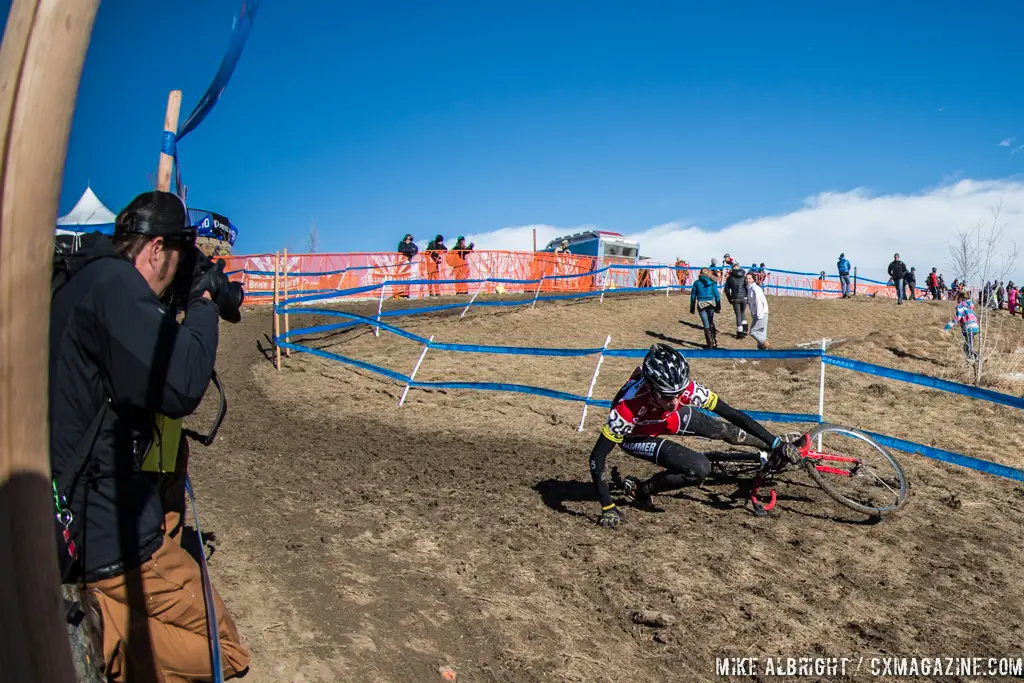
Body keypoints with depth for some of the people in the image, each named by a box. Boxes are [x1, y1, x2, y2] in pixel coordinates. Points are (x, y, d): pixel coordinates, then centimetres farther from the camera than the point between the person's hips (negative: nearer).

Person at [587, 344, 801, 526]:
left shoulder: (687, 388, -33)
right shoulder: (628, 406, -43)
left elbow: (732, 414, -23)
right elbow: (597, 457, -37)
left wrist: (776, 443, -21)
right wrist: (608, 508, -36)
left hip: (668, 419, 4)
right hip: (635, 434, -4)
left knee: (726, 430, -1)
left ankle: (776, 448, 27)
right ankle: (639, 491, -4)